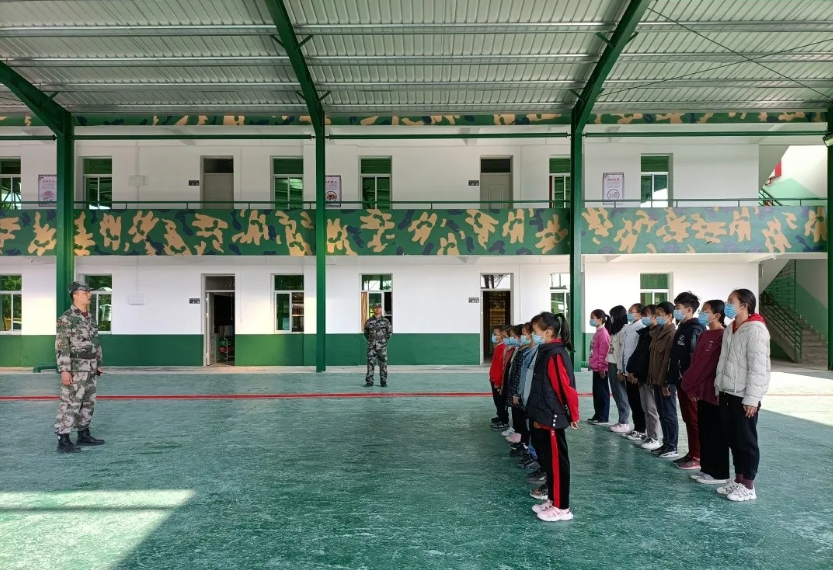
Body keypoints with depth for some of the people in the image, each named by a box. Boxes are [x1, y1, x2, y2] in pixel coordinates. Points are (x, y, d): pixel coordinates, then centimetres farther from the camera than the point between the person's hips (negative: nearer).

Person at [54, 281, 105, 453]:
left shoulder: (90, 317, 13)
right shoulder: (66, 318, -13)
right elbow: (61, 346, -18)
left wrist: (98, 364, 18)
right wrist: (64, 370, -22)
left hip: (89, 368, 9)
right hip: (75, 368, -9)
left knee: (88, 403, 13)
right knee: (70, 404, -7)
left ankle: (83, 435, 23)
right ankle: (63, 441, -2)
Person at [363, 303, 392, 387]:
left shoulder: (385, 321, 2)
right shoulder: (369, 321, 5)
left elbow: (390, 331, 12)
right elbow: (366, 332, 16)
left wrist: (385, 340, 6)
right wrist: (370, 340, 9)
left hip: (382, 346, -1)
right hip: (371, 346, 1)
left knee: (383, 364, 2)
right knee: (370, 363, -1)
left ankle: (383, 381, 10)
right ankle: (369, 381, 5)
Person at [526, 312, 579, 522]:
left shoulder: (556, 355, -19)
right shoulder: (546, 352, 10)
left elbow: (567, 387, -20)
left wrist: (573, 415, -12)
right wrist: (537, 415, 14)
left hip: (553, 419, -10)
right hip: (544, 418, 10)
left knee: (557, 462, 1)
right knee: (548, 460, 17)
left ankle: (562, 508, 12)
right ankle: (552, 500, 30)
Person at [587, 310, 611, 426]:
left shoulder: (603, 333, -16)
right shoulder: (598, 332, 14)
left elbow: (603, 352, -19)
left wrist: (601, 367, -18)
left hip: (601, 369, -10)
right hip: (596, 368, 10)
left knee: (602, 393, -2)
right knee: (596, 393, 15)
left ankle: (603, 418, 4)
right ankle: (597, 415, 23)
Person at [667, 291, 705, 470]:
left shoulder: (695, 330, -14)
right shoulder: (682, 329, 15)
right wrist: (672, 380, 17)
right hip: (681, 382, 9)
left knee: (694, 420, -2)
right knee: (688, 420, 14)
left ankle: (698, 457, 5)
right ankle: (692, 453, 22)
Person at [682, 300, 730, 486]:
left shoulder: (723, 336, -14)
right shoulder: (705, 336, 14)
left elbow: (710, 364, -17)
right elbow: (696, 362, 13)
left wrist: (690, 385, -10)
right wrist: (692, 387, 5)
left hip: (714, 392, -9)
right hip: (702, 391, 9)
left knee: (717, 434, 0)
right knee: (704, 432, 13)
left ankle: (720, 474, 10)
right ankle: (707, 469, 23)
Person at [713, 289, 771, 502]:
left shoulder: (755, 330, -14)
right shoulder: (730, 330, 12)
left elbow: (758, 367, -18)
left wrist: (751, 398, -19)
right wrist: (719, 388, 12)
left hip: (745, 396, -8)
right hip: (728, 393, 8)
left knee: (746, 440, 2)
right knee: (732, 438, 14)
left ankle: (748, 486, 12)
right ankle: (738, 480, 26)